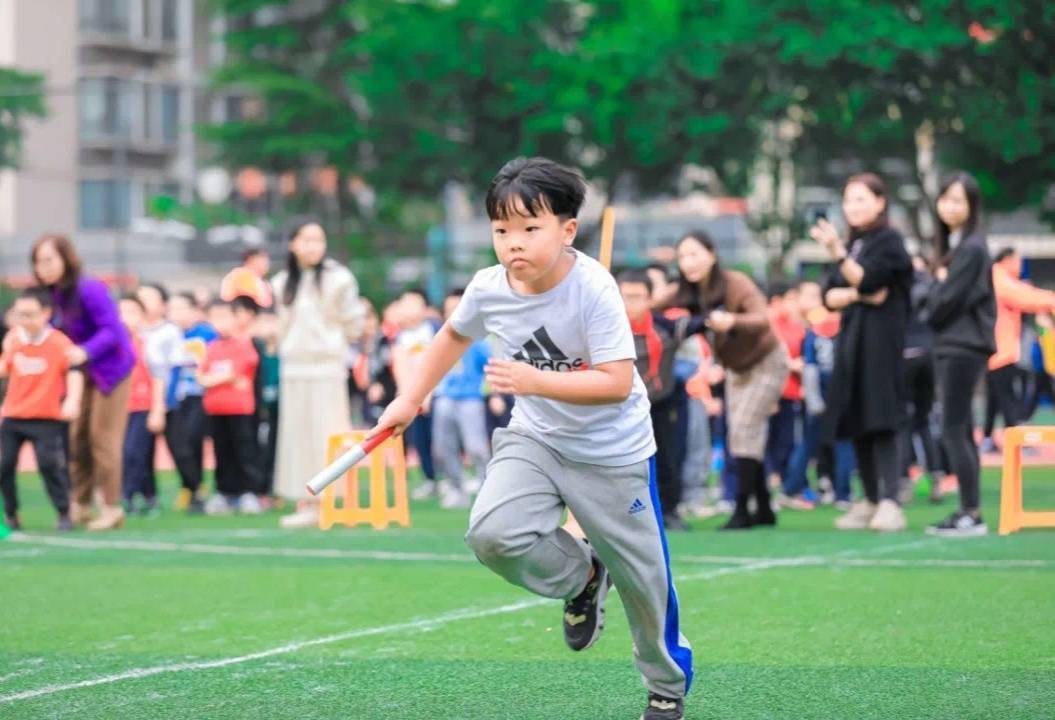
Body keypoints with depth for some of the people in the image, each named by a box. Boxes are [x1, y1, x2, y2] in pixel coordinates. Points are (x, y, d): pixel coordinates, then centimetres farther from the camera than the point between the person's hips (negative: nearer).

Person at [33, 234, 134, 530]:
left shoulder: (89, 290, -25)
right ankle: (79, 505, 17)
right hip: (82, 372, 7)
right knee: (77, 436, 8)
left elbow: (111, 330, -29)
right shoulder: (53, 294, -2)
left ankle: (111, 508, 5)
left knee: (103, 437, -4)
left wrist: (85, 351, -42)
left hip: (110, 368, -7)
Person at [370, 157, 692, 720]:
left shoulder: (593, 290, -26)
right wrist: (409, 400, 13)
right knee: (492, 534, -23)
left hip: (612, 452, -3)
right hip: (536, 437, 4)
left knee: (642, 578, 7)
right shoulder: (488, 290, -12)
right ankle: (581, 574, 9)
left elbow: (617, 383, -30)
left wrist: (535, 381, -38)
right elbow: (454, 335, 12)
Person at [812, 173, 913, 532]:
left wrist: (837, 252, -28)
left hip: (881, 341, -7)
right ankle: (870, 500, 13)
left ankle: (890, 503, -20)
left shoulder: (889, 242, -2)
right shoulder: (854, 245, 18)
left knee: (880, 423, -15)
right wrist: (858, 294, -9)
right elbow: (829, 296, 11)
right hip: (851, 340, 7)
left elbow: (867, 280, -17)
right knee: (857, 425, 7)